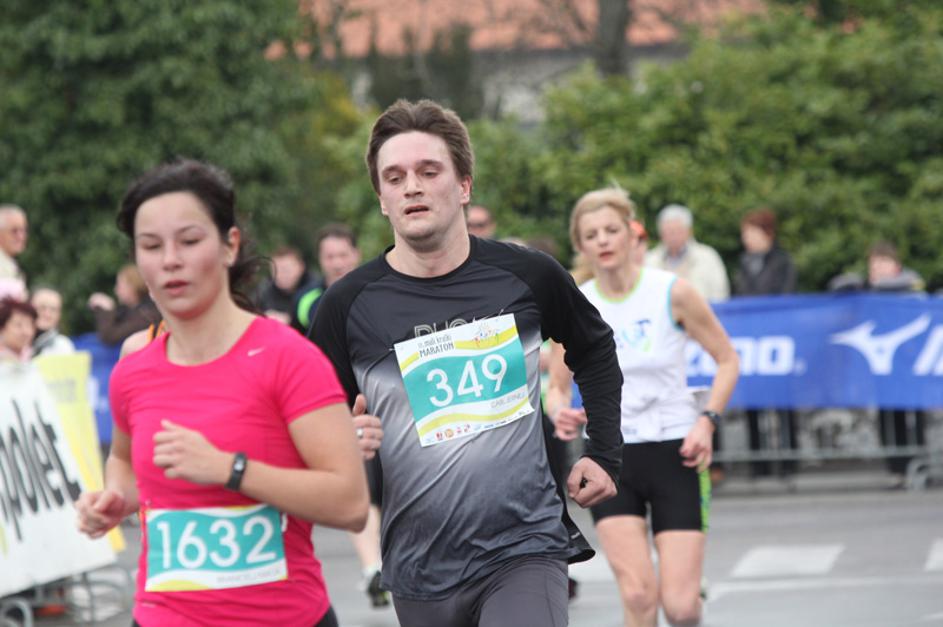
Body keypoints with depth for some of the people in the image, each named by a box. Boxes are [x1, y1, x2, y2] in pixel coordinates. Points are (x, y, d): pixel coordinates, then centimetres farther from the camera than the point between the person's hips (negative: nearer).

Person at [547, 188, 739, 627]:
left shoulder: (672, 293, -7)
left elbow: (727, 359, 3)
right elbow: (556, 388, 9)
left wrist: (707, 420, -11)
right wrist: (561, 415, -14)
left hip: (676, 453, -1)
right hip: (609, 458, 1)